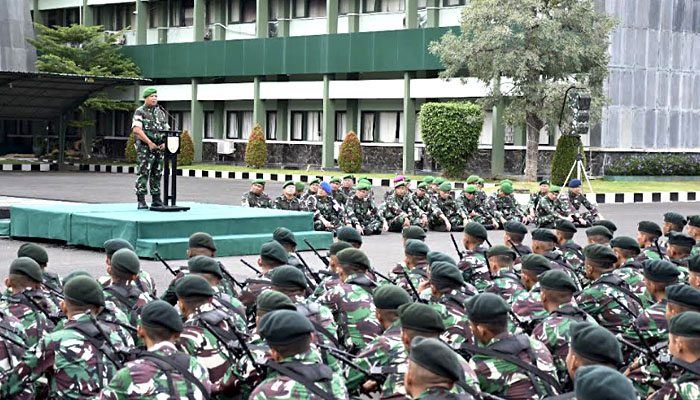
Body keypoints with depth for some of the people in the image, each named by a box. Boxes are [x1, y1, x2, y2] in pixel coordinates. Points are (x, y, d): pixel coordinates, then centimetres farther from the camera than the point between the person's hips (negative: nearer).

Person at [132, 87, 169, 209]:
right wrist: (150, 143, -18)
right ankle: (141, 201, -8)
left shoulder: (161, 112, 16)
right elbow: (136, 129, -14)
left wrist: (165, 142, -2)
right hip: (145, 148, -6)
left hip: (159, 148, 6)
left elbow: (166, 129, 16)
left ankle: (156, 200, 15)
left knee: (157, 174, 8)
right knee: (143, 174, -8)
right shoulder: (140, 112, -3)